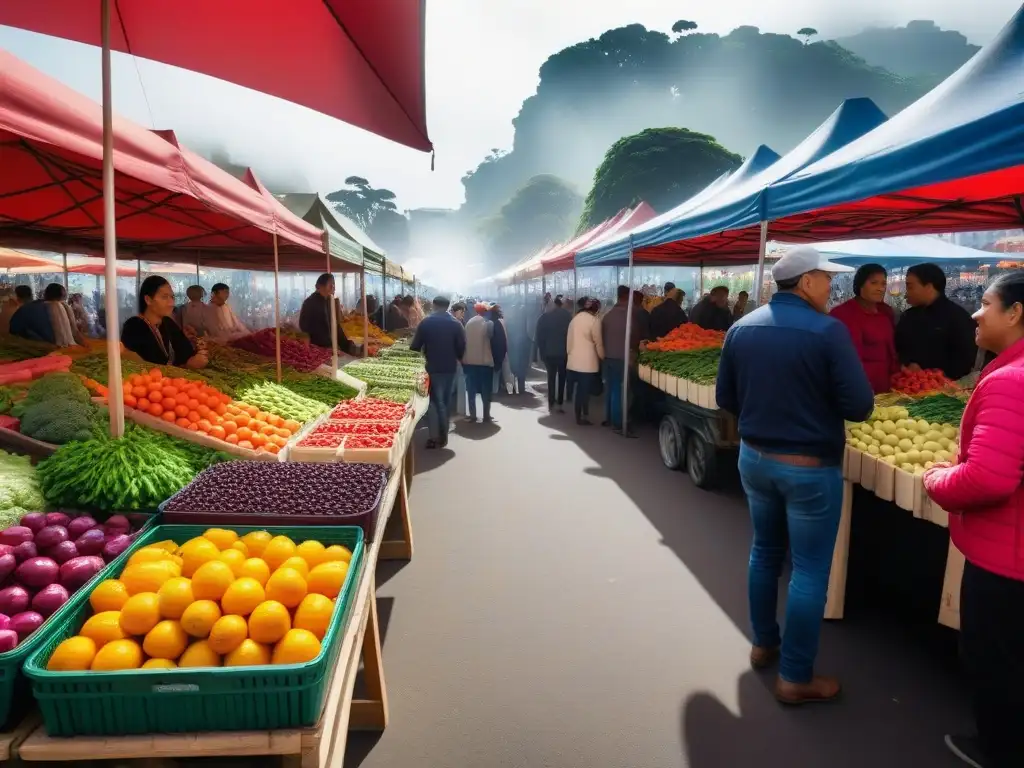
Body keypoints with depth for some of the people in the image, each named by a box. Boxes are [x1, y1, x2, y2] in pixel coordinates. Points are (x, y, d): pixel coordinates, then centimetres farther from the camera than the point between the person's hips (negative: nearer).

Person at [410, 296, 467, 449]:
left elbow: (415, 346, -4)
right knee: (445, 402, 13)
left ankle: (437, 437, -1)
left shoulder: (425, 323, -4)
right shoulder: (456, 324, -1)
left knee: (436, 402, 4)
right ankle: (442, 436, 18)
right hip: (450, 367, 2)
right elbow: (462, 347, -2)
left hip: (432, 367, -2)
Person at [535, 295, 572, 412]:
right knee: (562, 378, 9)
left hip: (549, 353, 1)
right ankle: (560, 404, 4)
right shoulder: (568, 316, -6)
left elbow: (539, 336, -3)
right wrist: (569, 350, 5)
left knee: (551, 378, 11)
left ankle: (551, 404, 10)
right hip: (564, 353, -1)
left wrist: (542, 351, 3)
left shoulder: (545, 316, -3)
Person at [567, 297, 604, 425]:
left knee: (578, 389, 12)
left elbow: (568, 340, 12)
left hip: (574, 361, 6)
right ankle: (584, 417, 7)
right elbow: (598, 343, -5)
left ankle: (578, 417, 17)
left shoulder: (574, 319, 9)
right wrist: (602, 357, 7)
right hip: (587, 362, -6)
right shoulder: (594, 321, -9)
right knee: (585, 390, 2)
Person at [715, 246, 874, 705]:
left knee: (765, 552, 22)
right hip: (810, 467, -6)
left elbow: (725, 398, 6)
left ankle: (763, 644, 36)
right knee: (810, 570, 6)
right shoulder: (828, 331, -17)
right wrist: (821, 402, 4)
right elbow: (860, 406, -17)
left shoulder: (741, 328, 0)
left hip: (753, 457, 6)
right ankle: (795, 678, 16)